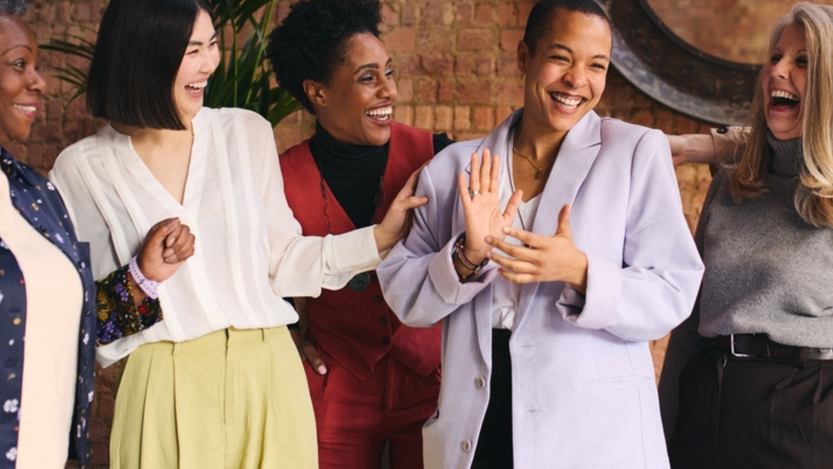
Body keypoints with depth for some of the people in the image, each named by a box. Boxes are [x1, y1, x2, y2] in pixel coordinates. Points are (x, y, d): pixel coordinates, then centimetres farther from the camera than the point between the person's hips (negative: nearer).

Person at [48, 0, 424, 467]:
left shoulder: (248, 133, 3)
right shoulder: (82, 169, -2)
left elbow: (280, 258, 10)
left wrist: (381, 237, 4)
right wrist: (142, 278, -16)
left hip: (268, 373, 2)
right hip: (166, 388, -2)